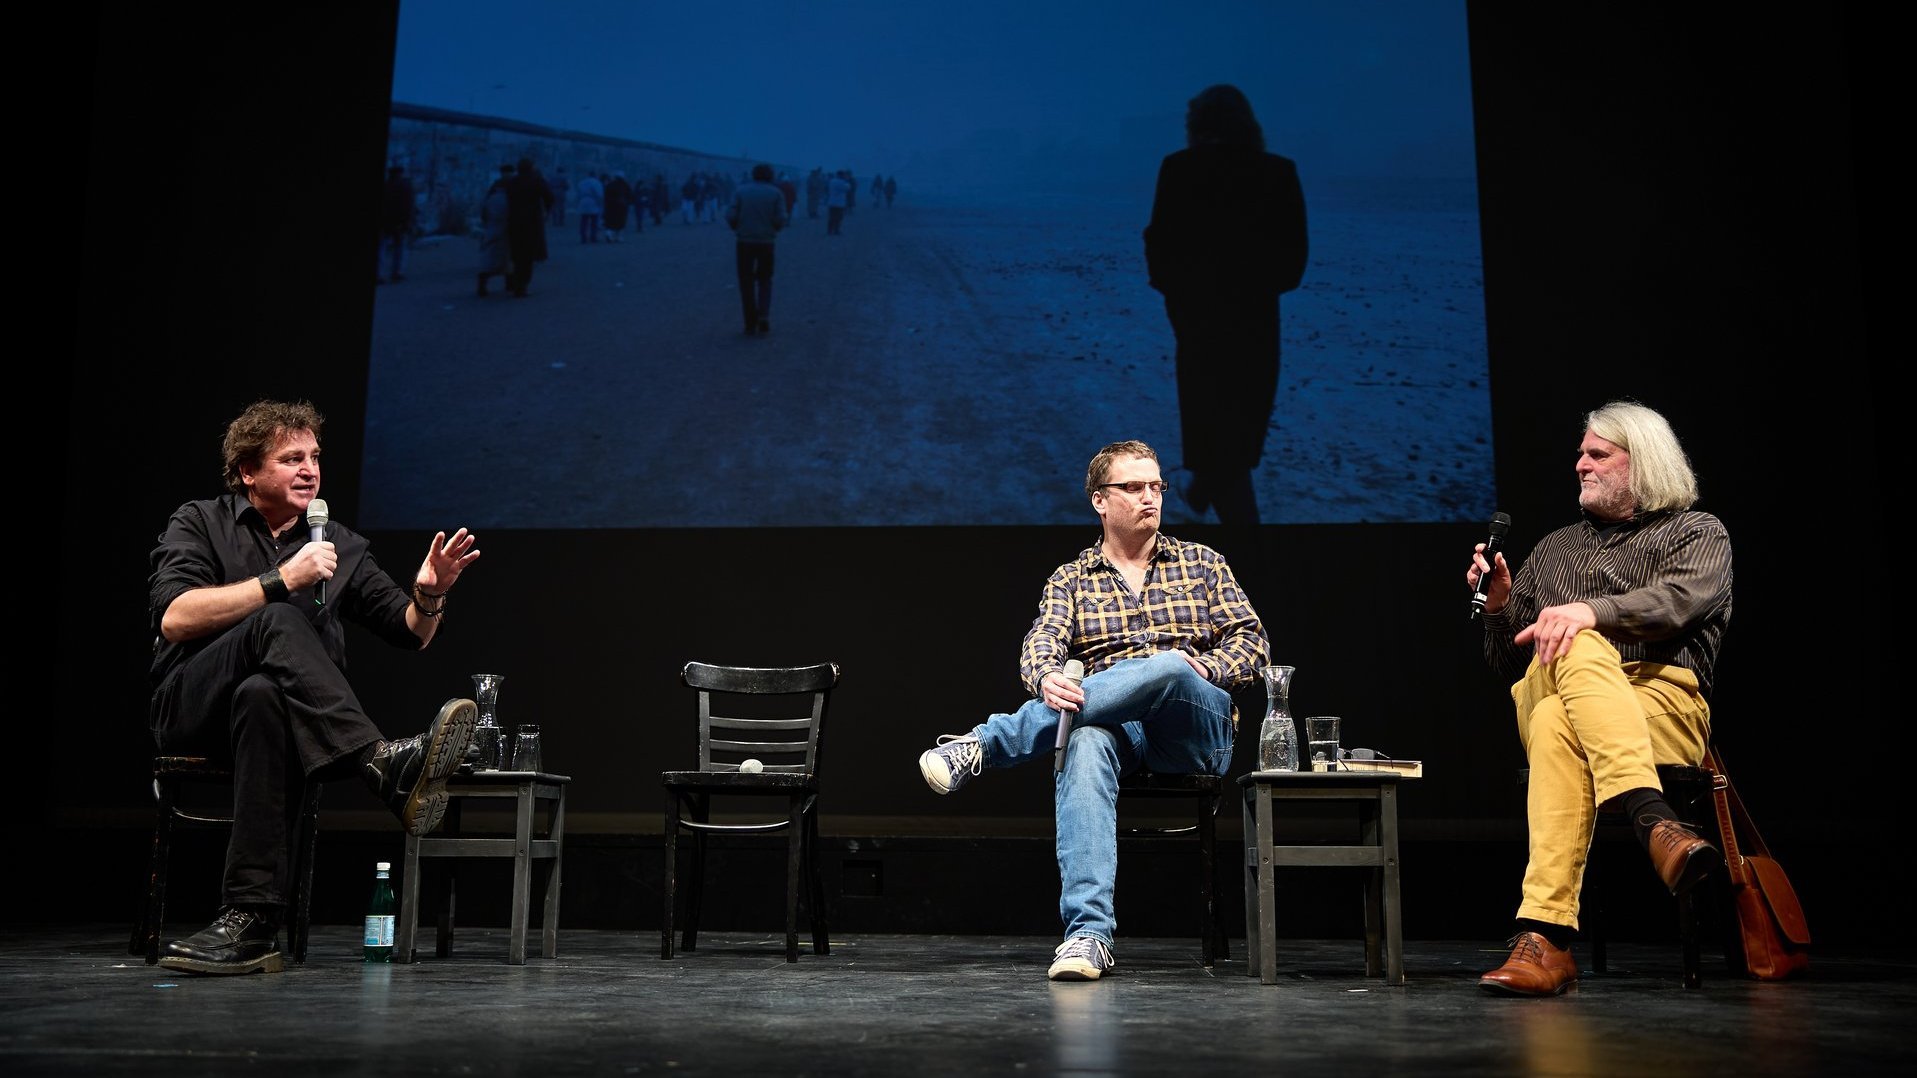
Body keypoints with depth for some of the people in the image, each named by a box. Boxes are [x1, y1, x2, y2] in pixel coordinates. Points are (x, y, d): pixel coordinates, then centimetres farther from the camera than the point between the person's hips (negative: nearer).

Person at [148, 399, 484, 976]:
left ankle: (250, 922, -44)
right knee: (278, 624, -33)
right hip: (192, 706, -2)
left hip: (280, 705, 2)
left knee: (263, 695, -38)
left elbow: (412, 633, 15)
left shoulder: (342, 547, 18)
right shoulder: (199, 523, 9)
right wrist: (282, 581, -15)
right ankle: (389, 768, -50)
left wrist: (428, 598, -8)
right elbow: (174, 619, -10)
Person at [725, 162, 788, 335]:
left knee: (747, 282, 9)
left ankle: (751, 324, 7)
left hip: (745, 242, 0)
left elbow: (730, 216, -7)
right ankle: (763, 318, -1)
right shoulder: (776, 193, -2)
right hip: (766, 242, 0)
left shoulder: (741, 190, -1)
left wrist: (738, 228, 12)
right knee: (765, 281, 16)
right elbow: (781, 220, -9)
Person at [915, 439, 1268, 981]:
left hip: (1196, 727, 0)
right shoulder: (1070, 579, 14)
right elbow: (1041, 644, -4)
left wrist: (1201, 668, -10)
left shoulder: (1201, 563, 17)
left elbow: (1253, 641, 11)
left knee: (1168, 666, -36)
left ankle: (983, 744, -34)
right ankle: (1088, 932, -46)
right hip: (1112, 723, 0)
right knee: (1086, 745, -39)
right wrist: (1048, 679, -30)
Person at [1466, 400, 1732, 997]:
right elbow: (1507, 659, 28)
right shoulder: (1554, 548, 30)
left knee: (1557, 725, -40)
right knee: (1574, 650, -37)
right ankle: (1653, 819, -53)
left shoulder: (1697, 533, 17)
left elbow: (1681, 600, -10)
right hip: (1547, 697, 3)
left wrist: (1592, 609, -28)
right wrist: (1499, 606, 6)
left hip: (1663, 703, -3)